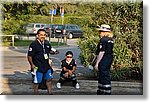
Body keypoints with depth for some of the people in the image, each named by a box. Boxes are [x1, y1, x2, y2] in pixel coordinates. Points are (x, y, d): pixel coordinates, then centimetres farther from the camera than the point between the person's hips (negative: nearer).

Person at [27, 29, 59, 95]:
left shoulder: (47, 43, 7)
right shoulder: (34, 44, -13)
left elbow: (50, 50, 24)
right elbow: (29, 56, -12)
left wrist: (54, 51, 2)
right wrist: (32, 64, -20)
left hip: (46, 66, 7)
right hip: (37, 66, -7)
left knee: (49, 79, 13)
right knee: (36, 82, 3)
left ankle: (50, 93, 27)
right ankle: (35, 95, 17)